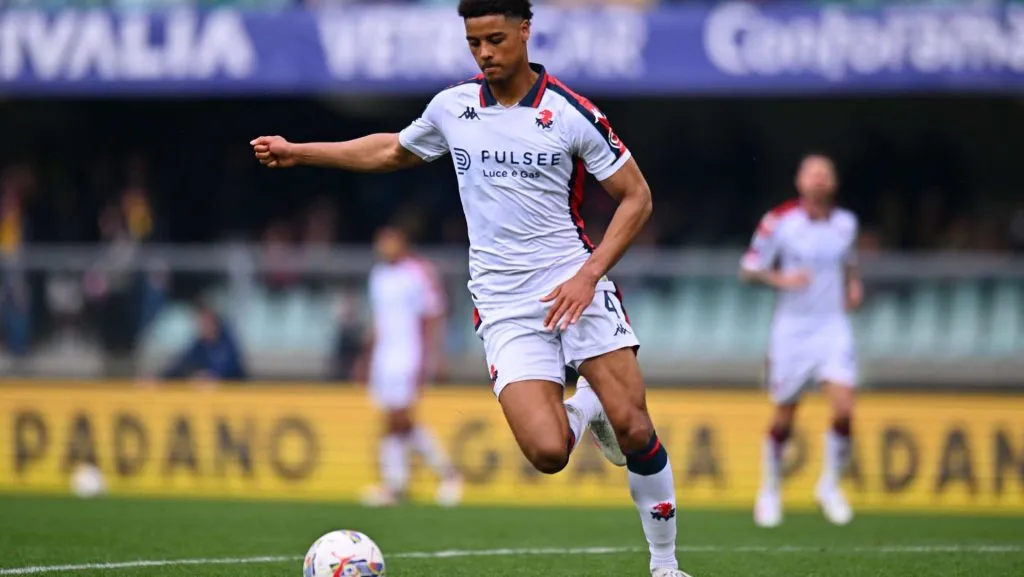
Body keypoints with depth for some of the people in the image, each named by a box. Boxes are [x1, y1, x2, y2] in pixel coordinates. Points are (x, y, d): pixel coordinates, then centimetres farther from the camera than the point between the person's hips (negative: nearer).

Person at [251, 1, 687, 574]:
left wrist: (589, 275, -12)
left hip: (576, 290, -2)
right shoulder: (452, 107, 5)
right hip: (505, 307, 2)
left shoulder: (571, 113, -6)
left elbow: (636, 196, 0)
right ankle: (584, 407, 19)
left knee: (634, 430, -15)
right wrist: (299, 152, 26)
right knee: (549, 453, -18)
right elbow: (393, 151, 26)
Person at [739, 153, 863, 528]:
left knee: (844, 408, -14)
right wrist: (780, 279, -20)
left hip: (832, 327, 2)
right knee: (784, 418, 4)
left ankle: (830, 485, 7)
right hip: (792, 328, -2)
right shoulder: (780, 222, -7)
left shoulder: (846, 223, 5)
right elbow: (748, 269, -3)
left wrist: (853, 286, 4)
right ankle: (770, 491, 26)